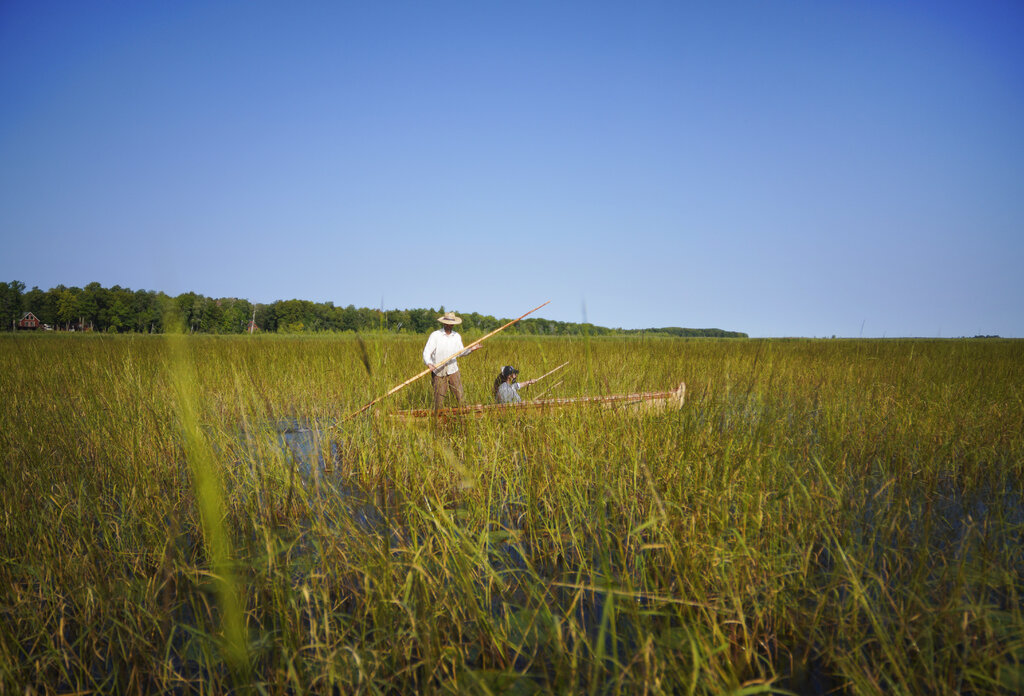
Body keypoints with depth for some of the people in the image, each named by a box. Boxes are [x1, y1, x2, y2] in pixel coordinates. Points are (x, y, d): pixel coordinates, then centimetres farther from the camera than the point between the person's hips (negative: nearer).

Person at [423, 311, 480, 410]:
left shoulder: (457, 336, 7)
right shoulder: (435, 335, -7)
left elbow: (460, 353, 16)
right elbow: (427, 352, -11)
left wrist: (471, 349, -2)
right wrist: (429, 363, -30)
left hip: (453, 370, 3)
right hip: (438, 372, -3)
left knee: (460, 394, -3)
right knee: (439, 398, 1)